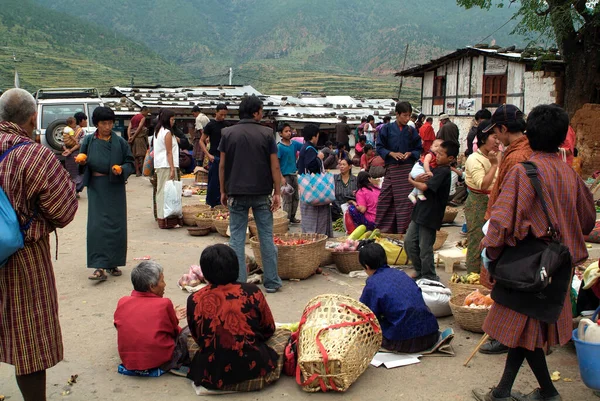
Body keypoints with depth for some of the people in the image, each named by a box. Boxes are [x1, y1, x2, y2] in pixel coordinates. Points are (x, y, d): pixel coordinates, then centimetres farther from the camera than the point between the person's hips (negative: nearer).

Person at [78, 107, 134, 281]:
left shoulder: (120, 142, 1)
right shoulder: (89, 141, 4)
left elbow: (130, 162, 4)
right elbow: (83, 161, 13)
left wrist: (122, 169, -16)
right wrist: (82, 162, -10)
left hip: (115, 188, 0)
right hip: (96, 187, 0)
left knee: (115, 225, 3)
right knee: (97, 225, -6)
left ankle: (113, 263, 18)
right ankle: (100, 267, -6)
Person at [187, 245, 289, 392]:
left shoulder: (194, 300, -7)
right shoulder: (251, 292, -9)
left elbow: (198, 338, 8)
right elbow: (269, 330, 5)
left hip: (211, 376, 0)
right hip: (254, 370, 0)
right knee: (284, 334, 26)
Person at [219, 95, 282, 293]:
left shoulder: (228, 133, 1)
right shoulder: (266, 134, -4)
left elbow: (222, 165, 2)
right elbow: (275, 166, -5)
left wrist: (223, 191, 11)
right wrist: (277, 193, 1)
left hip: (236, 193, 1)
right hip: (262, 194, -1)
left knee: (237, 238, 7)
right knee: (266, 237, 8)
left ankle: (238, 282, 9)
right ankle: (272, 282, 14)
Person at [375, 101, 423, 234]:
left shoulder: (412, 131, 6)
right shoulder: (387, 129, 1)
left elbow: (419, 149, 11)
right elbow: (379, 147, 2)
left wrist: (410, 153, -9)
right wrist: (391, 153, -13)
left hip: (407, 169, 1)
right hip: (391, 168, -1)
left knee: (405, 200, 1)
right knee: (385, 199, 1)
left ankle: (404, 228, 9)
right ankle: (383, 228, 12)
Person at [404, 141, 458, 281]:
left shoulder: (444, 171, -17)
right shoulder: (437, 169, 13)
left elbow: (424, 187, -25)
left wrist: (412, 181, -6)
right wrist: (417, 180, -10)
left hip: (430, 216, -9)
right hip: (420, 212, 9)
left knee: (425, 249, -1)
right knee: (409, 241, 13)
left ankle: (429, 278, 15)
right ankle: (420, 272, 28)